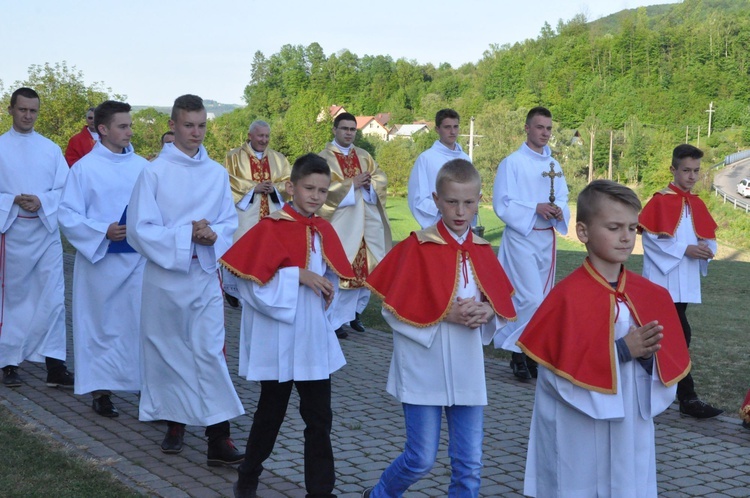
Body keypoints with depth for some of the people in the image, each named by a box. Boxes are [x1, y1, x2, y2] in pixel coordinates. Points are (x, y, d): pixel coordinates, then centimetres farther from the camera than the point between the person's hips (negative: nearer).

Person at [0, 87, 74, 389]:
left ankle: (55, 366, 1)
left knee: (53, 299, -3)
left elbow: (65, 189, 4)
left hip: (47, 230, 2)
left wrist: (41, 202, -14)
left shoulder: (50, 149, 8)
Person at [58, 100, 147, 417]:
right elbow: (68, 216, -5)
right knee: (102, 323, 6)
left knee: (143, 320, 2)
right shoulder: (84, 168, -4)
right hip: (100, 260, -2)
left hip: (139, 259, 2)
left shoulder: (142, 166, 4)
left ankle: (144, 383, 14)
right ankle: (101, 390, 17)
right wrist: (104, 231, -18)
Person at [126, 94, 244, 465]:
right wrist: (187, 234, -17)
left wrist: (214, 236, -14)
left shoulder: (217, 173, 5)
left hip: (205, 274, 2)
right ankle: (175, 424, 28)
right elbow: (139, 228, -9)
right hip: (165, 274, -1)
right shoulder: (155, 172, -6)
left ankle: (219, 439, -6)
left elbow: (230, 222, 8)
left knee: (211, 352, -6)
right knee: (168, 351, 9)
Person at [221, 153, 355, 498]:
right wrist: (297, 276, -21)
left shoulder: (324, 231, 5)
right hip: (277, 340, -5)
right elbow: (251, 283, -17)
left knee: (319, 418, 6)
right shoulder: (270, 228, -13)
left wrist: (326, 289, -6)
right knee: (271, 413, 11)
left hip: (314, 339, 5)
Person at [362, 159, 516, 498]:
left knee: (469, 463, 6)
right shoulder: (417, 247, -10)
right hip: (424, 370, -4)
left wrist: (488, 313, -11)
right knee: (421, 459, 2)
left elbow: (502, 305, 11)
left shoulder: (482, 251, 5)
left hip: (467, 371, 4)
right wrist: (444, 315, -20)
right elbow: (394, 310, -11)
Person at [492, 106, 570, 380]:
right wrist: (536, 209, -21)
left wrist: (559, 211, -10)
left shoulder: (553, 165, 13)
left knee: (542, 299, 10)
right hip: (521, 237, -6)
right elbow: (502, 204, -12)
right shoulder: (512, 162, -7)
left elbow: (563, 200, 13)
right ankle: (519, 354, 1)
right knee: (531, 299, -13)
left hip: (546, 238, 6)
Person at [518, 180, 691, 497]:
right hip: (578, 436, -5)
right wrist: (621, 351, -21)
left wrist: (649, 355, -15)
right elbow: (560, 370, -17)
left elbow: (670, 365, 7)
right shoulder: (567, 296, -14)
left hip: (631, 429, 5)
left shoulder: (651, 296, 3)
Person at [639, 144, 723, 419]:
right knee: (681, 334, -11)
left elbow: (708, 238, 15)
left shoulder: (696, 204, 12)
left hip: (685, 281, 7)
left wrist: (707, 249, -8)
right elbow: (650, 239, -13)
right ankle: (688, 398, -7)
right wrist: (684, 249, -18)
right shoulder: (660, 201, -8)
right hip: (664, 280, -7)